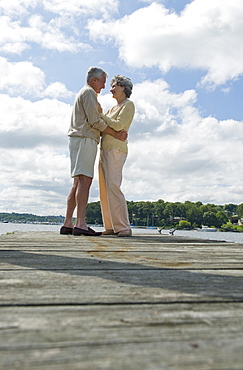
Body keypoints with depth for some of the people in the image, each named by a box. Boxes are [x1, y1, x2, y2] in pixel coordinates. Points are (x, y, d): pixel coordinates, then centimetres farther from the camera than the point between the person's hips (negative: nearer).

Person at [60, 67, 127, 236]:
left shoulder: (83, 93, 31)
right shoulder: (88, 92, 0)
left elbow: (93, 123, 26)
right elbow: (94, 120, -11)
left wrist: (116, 133, 17)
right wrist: (115, 134, -6)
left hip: (79, 140, 10)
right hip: (84, 140, -10)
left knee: (78, 183, 4)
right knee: (84, 180, -18)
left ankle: (68, 224, 2)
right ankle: (81, 224, -24)